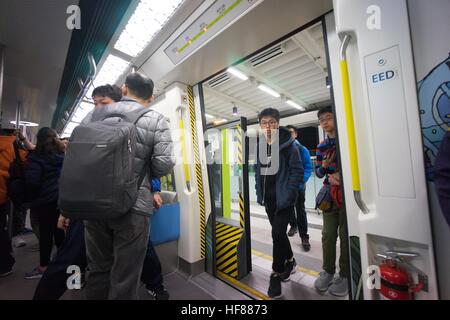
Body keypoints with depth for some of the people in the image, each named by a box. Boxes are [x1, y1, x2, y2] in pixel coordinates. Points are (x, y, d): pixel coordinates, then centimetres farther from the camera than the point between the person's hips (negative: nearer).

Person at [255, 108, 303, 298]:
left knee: (277, 233, -5)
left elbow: (297, 171, -11)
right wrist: (259, 193, 7)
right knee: (279, 233, 18)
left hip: (284, 199, -5)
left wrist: (288, 194, -17)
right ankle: (290, 261, 44)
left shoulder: (288, 144, -10)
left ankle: (276, 275, 18)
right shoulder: (260, 146, 6)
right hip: (269, 199, 6)